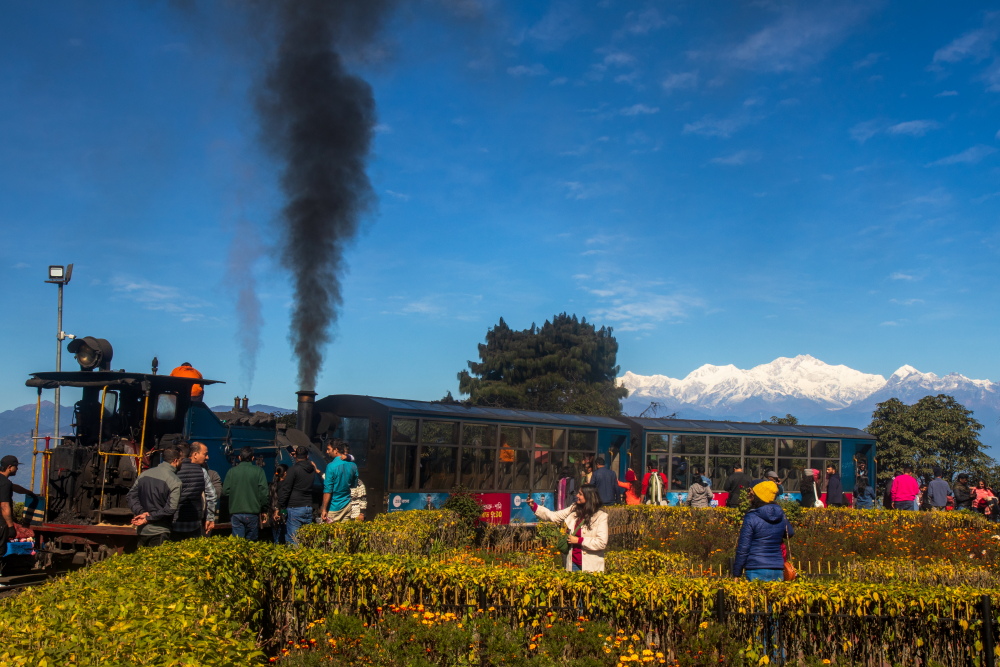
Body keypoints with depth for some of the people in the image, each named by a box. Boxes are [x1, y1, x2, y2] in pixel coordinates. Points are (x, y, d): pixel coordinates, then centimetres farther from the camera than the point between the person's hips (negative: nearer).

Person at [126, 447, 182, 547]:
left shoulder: (144, 474, 4)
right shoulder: (175, 482, -13)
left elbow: (130, 496, 3)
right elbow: (170, 509, -18)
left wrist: (141, 512, -6)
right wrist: (148, 519, -10)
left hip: (141, 530, 6)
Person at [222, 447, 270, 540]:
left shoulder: (232, 471, 0)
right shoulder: (258, 471, -3)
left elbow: (225, 491, 1)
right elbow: (264, 492, -6)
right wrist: (264, 509, 4)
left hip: (235, 512, 1)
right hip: (253, 512, -1)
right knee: (251, 542, 10)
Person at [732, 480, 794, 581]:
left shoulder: (751, 518, -10)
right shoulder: (781, 516, 5)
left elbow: (743, 549, -10)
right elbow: (790, 533, 27)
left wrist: (736, 574, -5)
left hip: (756, 570, -5)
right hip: (778, 570, 5)